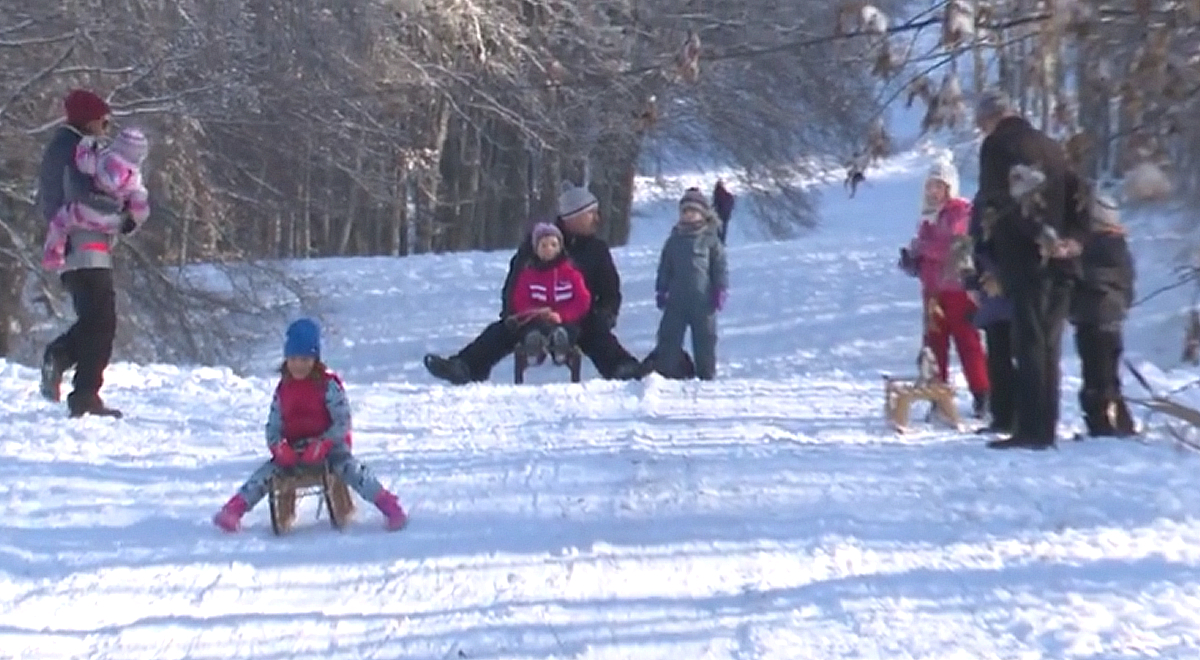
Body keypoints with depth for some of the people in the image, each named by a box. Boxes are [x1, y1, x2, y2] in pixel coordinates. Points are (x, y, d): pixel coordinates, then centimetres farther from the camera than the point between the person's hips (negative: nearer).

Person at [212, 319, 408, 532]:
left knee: (349, 468, -31)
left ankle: (389, 507, -35)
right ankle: (233, 510, -19)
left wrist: (323, 444, -25)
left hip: (329, 445, -4)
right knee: (267, 472, -18)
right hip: (293, 449, 4)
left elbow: (343, 422, -11)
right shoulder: (283, 389, 8)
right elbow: (273, 425, 10)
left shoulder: (328, 384, -7)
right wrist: (278, 446, -12)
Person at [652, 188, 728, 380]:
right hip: (676, 300, 2)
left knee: (705, 339, 6)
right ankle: (663, 371, 4)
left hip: (703, 301, -2)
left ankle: (706, 375, 15)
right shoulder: (674, 240, 8)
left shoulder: (710, 240, 0)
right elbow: (664, 268, 12)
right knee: (669, 337, 1)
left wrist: (720, 290, -6)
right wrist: (661, 290, 7)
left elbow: (720, 267, 0)